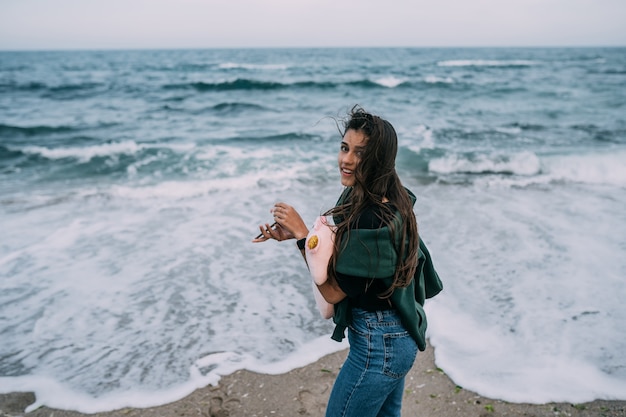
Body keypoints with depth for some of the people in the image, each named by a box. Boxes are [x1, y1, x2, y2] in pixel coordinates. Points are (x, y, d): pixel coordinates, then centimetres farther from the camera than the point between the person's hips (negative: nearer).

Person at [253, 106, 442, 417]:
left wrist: (302, 233, -20)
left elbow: (333, 291, -22)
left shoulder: (374, 220, -30)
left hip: (378, 344, -9)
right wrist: (294, 234, -5)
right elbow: (342, 248, 8)